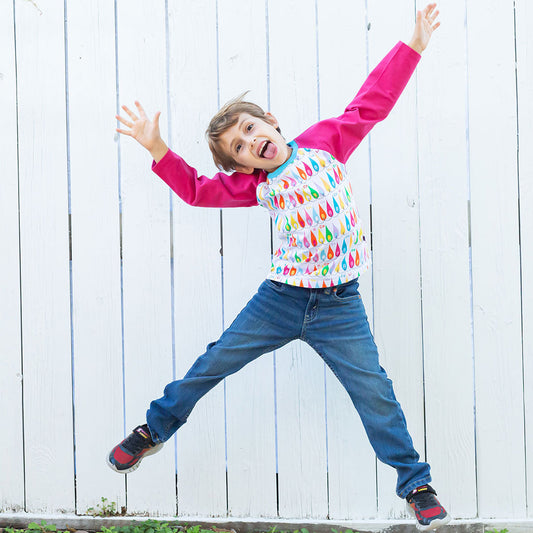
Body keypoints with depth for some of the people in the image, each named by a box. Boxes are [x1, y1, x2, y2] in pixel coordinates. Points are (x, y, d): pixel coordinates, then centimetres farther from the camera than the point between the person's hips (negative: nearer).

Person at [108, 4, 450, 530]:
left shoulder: (324, 141, -1)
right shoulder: (253, 185, 2)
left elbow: (372, 102, 2)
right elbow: (195, 189, 9)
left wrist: (413, 45, 1)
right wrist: (157, 148, -2)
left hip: (338, 305, -2)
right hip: (280, 297, 2)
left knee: (375, 393, -1)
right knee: (212, 364, 9)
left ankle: (415, 485, 14)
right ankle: (153, 431, 31)